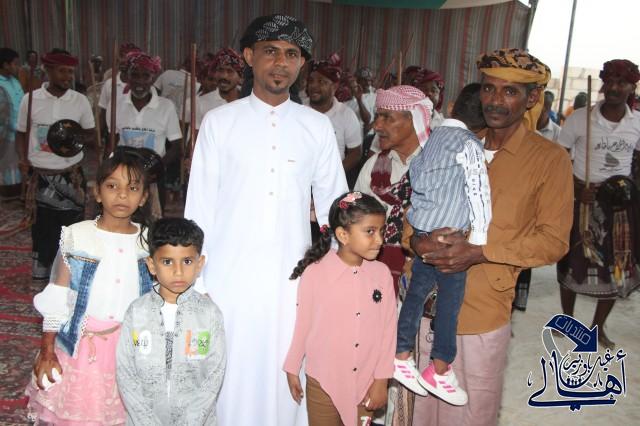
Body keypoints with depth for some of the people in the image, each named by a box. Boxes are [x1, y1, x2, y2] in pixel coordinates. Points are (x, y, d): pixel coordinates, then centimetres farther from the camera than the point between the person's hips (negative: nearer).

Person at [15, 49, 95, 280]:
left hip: (72, 174, 0)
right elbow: (22, 133, 7)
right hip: (40, 175, 0)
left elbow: (90, 134, 7)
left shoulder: (80, 100, -2)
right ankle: (42, 273, 26)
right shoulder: (30, 99, -3)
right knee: (42, 226, 10)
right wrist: (23, 160, -9)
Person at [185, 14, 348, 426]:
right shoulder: (220, 122, 0)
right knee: (229, 381, 8)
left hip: (292, 281, 1)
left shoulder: (318, 126, 4)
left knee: (286, 381, 8)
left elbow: (335, 207, 7)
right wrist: (195, 281, 1)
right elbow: (199, 208, 1)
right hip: (230, 279, -1)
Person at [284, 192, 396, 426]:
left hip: (366, 382, 2)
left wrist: (381, 380, 0)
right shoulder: (315, 273, -14)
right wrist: (292, 369, 5)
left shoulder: (382, 274, -7)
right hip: (323, 382, -2)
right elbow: (302, 325, -4)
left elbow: (388, 329, -2)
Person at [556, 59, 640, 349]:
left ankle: (598, 327, 27)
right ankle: (567, 320, 29)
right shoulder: (580, 117, -9)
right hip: (583, 197, -2)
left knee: (617, 267, 7)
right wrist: (578, 189, -17)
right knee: (573, 261, 8)